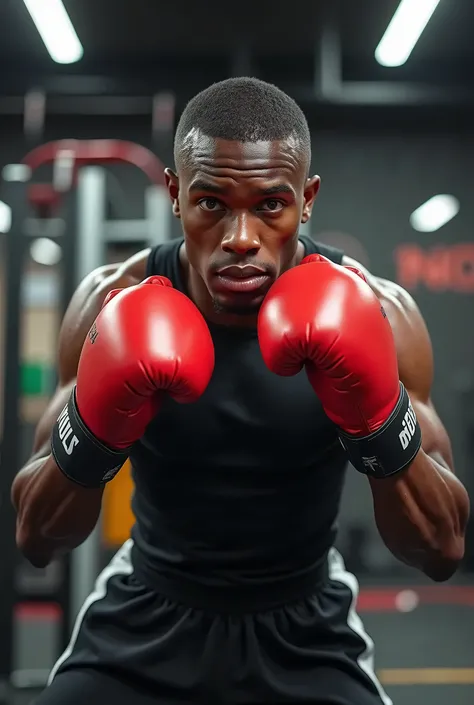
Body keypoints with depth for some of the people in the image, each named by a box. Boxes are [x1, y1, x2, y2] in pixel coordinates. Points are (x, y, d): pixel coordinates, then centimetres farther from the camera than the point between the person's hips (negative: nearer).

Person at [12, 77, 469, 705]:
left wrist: (379, 418, -35)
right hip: (148, 615, 1)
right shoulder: (116, 306, -16)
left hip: (304, 629, 0)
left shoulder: (377, 314, -17)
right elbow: (36, 540, -13)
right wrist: (93, 425, -33)